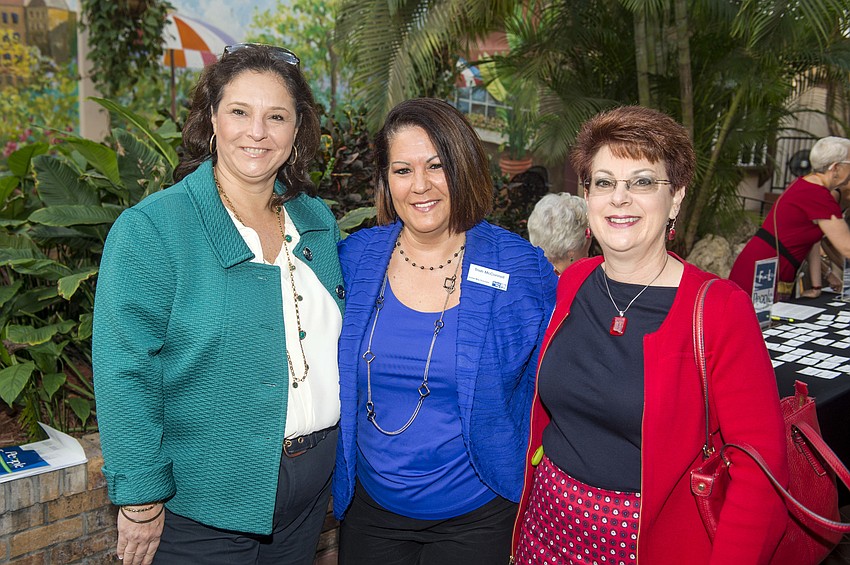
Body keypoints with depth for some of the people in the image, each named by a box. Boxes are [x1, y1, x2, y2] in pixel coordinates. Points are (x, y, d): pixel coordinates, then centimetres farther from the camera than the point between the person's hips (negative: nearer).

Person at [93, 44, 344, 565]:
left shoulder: (317, 221, 3)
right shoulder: (151, 228, -15)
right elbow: (126, 373, -16)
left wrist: (334, 454, 12)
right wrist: (141, 499, -16)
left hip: (313, 482, 6)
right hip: (204, 505, -5)